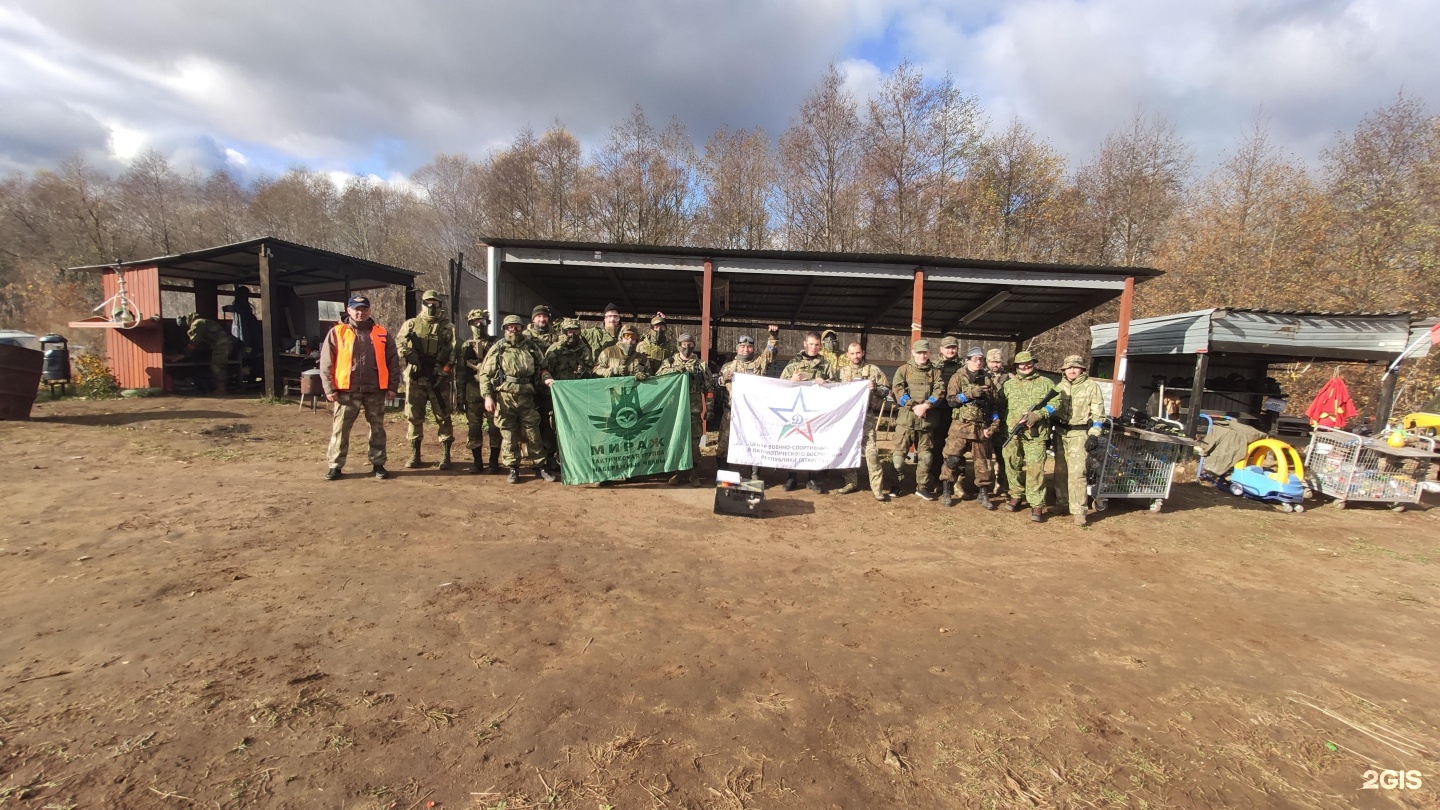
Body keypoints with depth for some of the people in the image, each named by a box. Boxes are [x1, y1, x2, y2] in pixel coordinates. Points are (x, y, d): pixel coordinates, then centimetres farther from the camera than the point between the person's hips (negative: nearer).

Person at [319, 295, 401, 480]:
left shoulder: (381, 334, 6)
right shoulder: (337, 332, 3)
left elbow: (393, 361, 8)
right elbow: (326, 363, 2)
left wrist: (392, 385, 1)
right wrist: (329, 388, -5)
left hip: (375, 391, 1)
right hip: (347, 390, -1)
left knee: (377, 429, 8)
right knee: (340, 429, 3)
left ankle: (378, 464, 18)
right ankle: (335, 466, 14)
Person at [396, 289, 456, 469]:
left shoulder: (447, 326, 7)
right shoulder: (410, 324, 12)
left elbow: (454, 351, -2)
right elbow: (398, 344, 8)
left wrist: (443, 369, -14)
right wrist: (410, 355, -12)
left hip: (439, 378, -2)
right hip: (415, 378, 2)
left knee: (443, 416, 0)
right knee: (414, 416, 7)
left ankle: (445, 455, 7)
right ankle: (414, 454, 17)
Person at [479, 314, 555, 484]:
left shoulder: (530, 347, 10)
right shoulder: (497, 349, 3)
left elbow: (541, 367, 18)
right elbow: (485, 374, 2)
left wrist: (546, 378, -4)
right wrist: (488, 396, -7)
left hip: (526, 397, 1)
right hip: (504, 398, -1)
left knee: (533, 433, 6)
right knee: (508, 434, 4)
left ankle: (542, 466, 15)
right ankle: (513, 468, 15)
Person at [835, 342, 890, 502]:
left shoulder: (874, 370, 6)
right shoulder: (841, 371, 12)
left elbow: (886, 391, 6)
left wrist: (875, 388, -13)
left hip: (867, 415, -3)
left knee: (871, 450, -9)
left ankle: (877, 487, -4)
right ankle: (851, 482, 19)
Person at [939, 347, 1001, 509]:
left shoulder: (989, 380, 10)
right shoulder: (958, 378, 2)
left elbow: (995, 405, 10)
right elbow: (951, 400, -9)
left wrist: (993, 425, 0)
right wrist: (970, 394, -19)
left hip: (982, 427, 3)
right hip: (960, 426, -3)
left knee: (984, 462, 8)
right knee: (952, 460, -4)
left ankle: (983, 494, 20)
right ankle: (946, 493, 6)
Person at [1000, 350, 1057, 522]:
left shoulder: (1045, 383, 10)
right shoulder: (1008, 384, 15)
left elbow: (1054, 404, 2)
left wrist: (1036, 415, -11)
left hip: (1036, 434, -3)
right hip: (1012, 433, 3)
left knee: (1035, 469, -7)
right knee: (1013, 466, 8)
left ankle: (1037, 506, -2)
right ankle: (1016, 496, 27)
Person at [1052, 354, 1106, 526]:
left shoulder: (1091, 386, -3)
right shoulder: (1060, 387, 12)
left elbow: (1098, 414, -5)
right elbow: (1052, 409, 17)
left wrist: (1094, 435, -12)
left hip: (1079, 434, -5)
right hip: (1060, 433, 5)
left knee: (1077, 472, -11)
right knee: (1060, 470, 13)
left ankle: (1078, 511, -8)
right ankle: (1061, 501, 27)